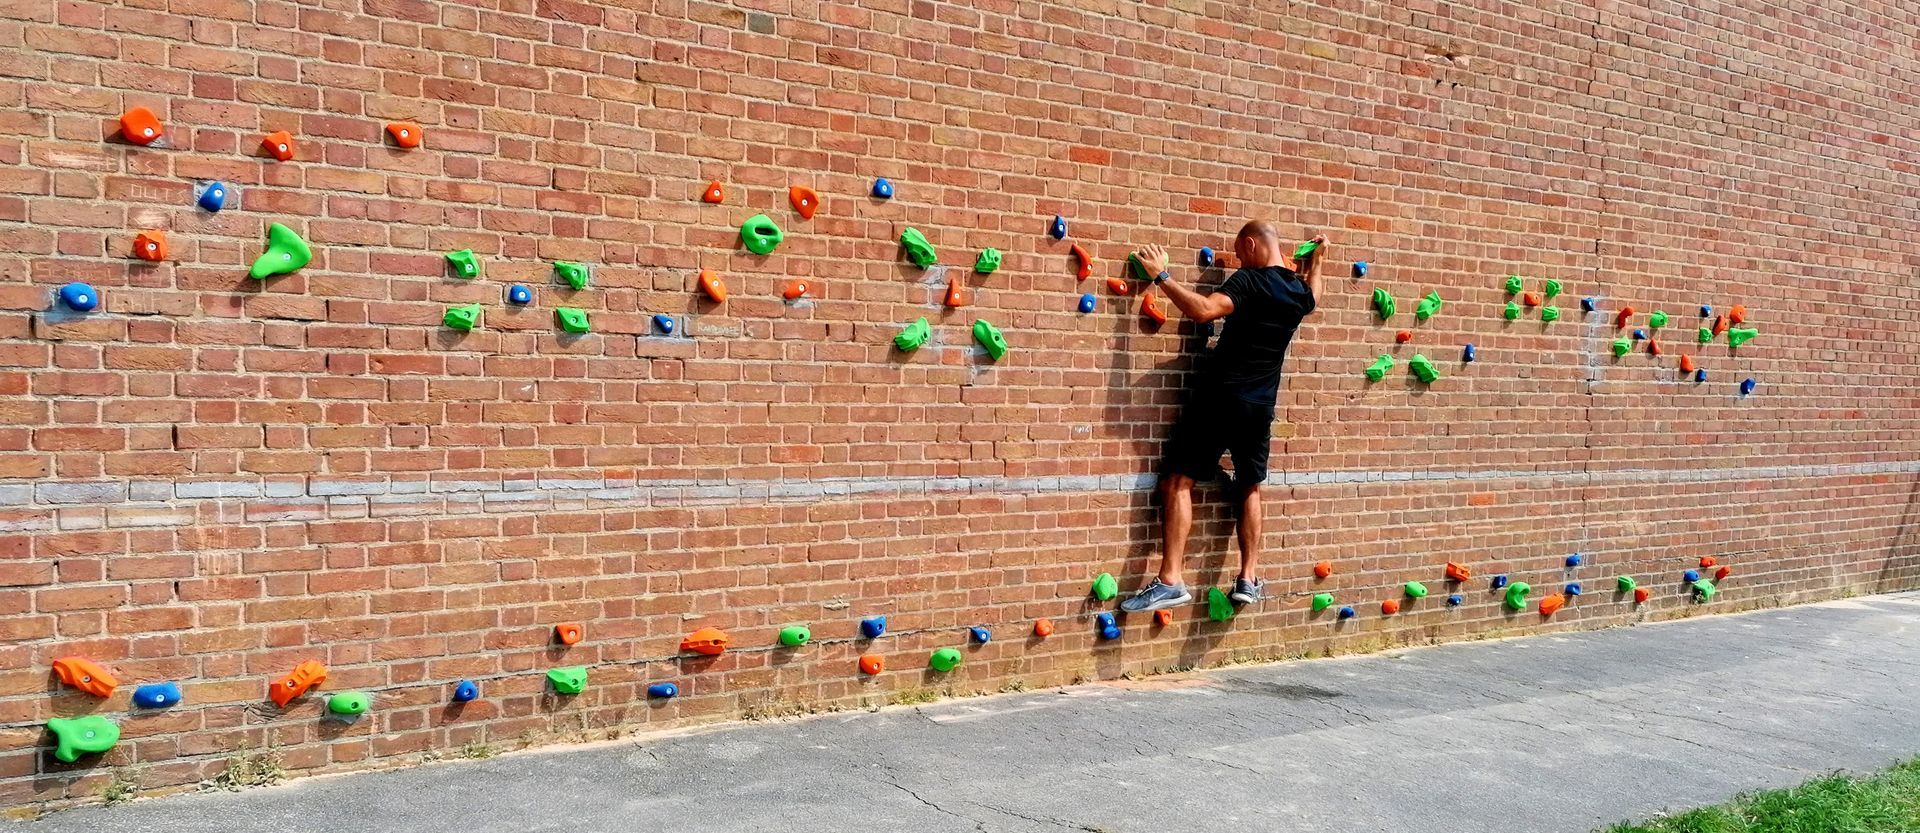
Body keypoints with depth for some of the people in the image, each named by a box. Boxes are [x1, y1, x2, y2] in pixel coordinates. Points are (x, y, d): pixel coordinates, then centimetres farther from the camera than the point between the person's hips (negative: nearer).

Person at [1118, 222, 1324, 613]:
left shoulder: (1249, 281, -13)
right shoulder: (1299, 291, 9)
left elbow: (1203, 310, -28)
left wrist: (1162, 276, -20)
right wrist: (1316, 260, 39)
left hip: (1219, 396, -6)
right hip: (1259, 405, 6)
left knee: (1179, 482, -4)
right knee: (1250, 489, 19)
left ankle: (1170, 581, -12)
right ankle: (1248, 579, 16)